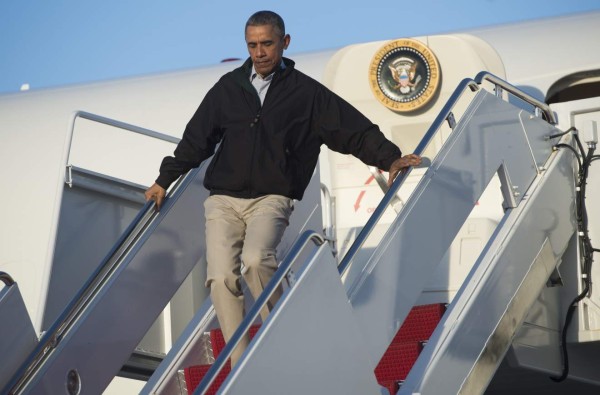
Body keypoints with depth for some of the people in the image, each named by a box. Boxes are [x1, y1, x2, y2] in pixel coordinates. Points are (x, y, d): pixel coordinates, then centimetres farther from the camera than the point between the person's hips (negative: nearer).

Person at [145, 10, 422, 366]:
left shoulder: (306, 92, 4)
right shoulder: (228, 87, 12)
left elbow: (354, 129, 2)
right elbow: (196, 139, 21)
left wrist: (390, 158, -10)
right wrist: (165, 180, 23)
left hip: (271, 198, -3)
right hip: (223, 200, 3)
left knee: (256, 259, -30)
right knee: (221, 277, -13)